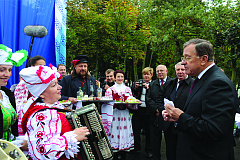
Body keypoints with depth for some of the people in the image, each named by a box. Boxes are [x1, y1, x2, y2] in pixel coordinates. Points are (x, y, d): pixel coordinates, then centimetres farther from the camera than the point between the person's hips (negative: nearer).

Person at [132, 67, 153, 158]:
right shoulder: (138, 82, 9)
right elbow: (132, 94, 10)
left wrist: (148, 88, -20)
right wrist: (135, 88, -7)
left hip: (147, 110, -3)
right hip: (138, 109, 3)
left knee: (148, 131, 6)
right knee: (136, 129, 10)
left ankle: (148, 150, 22)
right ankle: (136, 147, 28)